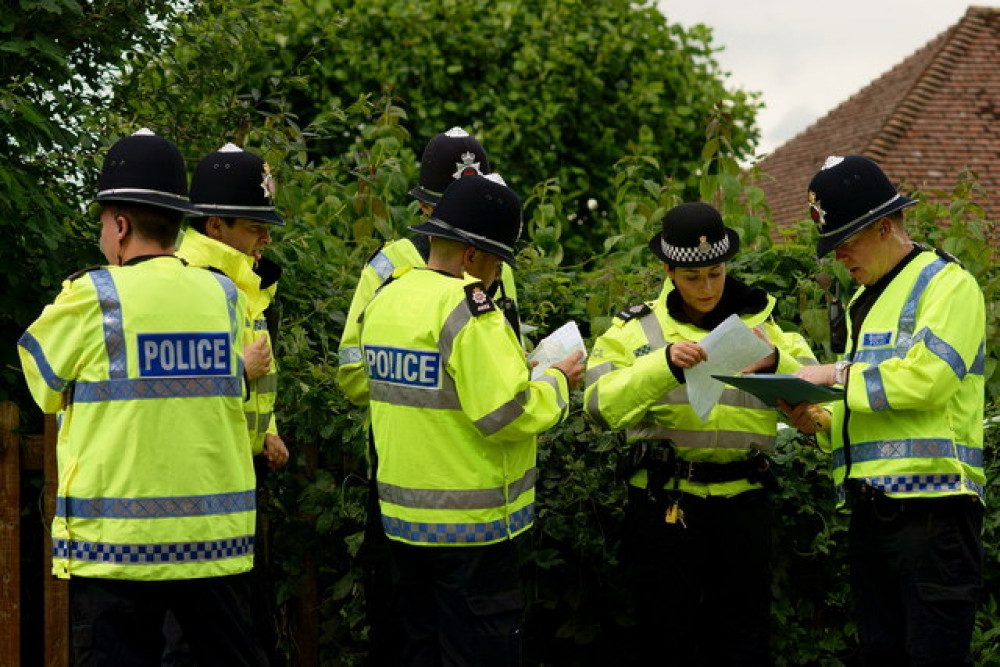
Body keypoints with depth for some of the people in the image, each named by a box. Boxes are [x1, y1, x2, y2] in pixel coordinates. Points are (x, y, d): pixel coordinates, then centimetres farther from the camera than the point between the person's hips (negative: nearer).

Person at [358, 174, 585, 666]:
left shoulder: (384, 300, 8)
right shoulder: (469, 311, -18)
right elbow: (506, 416, -23)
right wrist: (555, 383, -5)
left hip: (404, 514, 8)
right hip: (470, 523, -8)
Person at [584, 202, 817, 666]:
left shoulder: (762, 325, 12)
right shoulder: (637, 329, 7)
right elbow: (601, 405, -9)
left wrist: (776, 362, -18)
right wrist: (665, 364, -23)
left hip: (742, 502, 1)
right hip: (664, 503, -1)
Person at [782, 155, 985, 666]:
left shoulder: (947, 284, -4)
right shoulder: (862, 302, 23)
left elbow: (924, 378, -18)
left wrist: (840, 374, -9)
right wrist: (819, 422, 7)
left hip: (931, 505, -9)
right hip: (869, 509, 9)